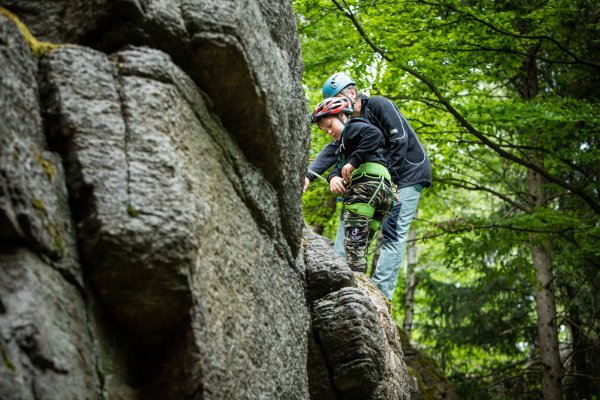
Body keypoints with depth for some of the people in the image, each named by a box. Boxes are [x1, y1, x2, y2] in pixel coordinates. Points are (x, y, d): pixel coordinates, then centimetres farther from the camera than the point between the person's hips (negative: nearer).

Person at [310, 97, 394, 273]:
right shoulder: (343, 143, 37)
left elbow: (375, 134, -17)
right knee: (361, 244, 9)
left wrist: (353, 162, -18)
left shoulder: (353, 127, 7)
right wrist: (333, 178, -4)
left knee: (353, 243, -16)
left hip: (366, 185, -10)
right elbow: (339, 166, 19)